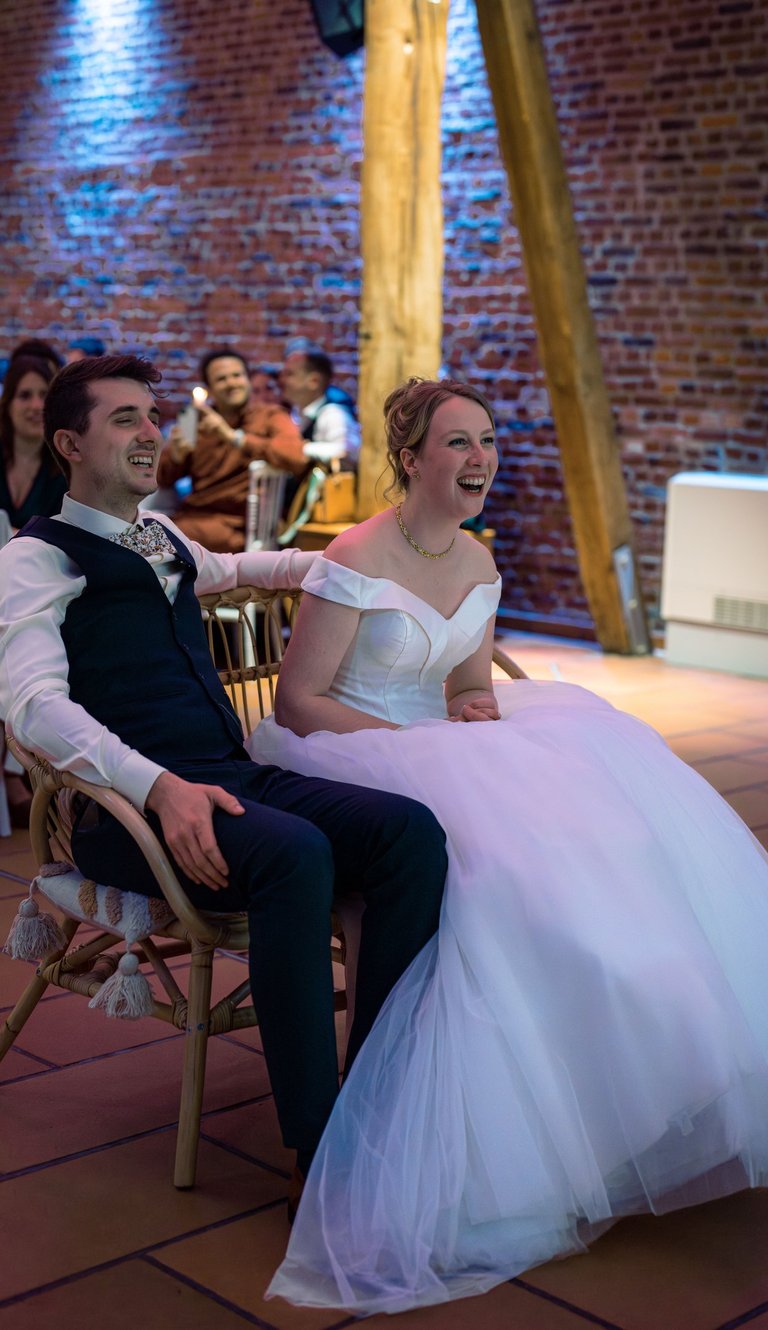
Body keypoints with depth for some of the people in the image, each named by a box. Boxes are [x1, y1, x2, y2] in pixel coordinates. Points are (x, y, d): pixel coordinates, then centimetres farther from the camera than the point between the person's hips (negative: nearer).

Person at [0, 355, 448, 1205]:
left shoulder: (162, 538, 24)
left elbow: (227, 570, 50)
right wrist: (160, 788, -30)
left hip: (232, 777, 7)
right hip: (131, 807, -7)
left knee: (411, 830, -19)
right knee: (294, 852, -36)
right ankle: (319, 1147, -29)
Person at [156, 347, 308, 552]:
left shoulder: (271, 416, 2)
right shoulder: (197, 420, 14)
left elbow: (297, 457, -19)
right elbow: (162, 477, 18)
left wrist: (234, 437, -20)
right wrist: (176, 457, -5)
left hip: (238, 523, -4)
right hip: (194, 515, 5)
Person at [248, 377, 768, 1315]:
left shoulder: (476, 562, 10)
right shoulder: (357, 562, -14)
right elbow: (298, 701, -14)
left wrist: (482, 716, -6)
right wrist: (408, 739, -19)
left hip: (442, 757, 8)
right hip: (349, 761, -7)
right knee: (503, 845, -32)